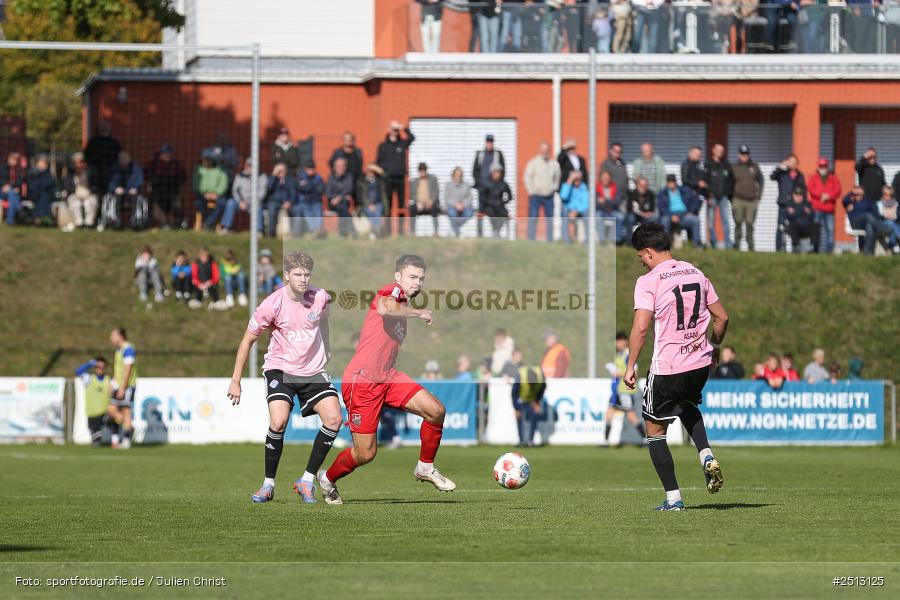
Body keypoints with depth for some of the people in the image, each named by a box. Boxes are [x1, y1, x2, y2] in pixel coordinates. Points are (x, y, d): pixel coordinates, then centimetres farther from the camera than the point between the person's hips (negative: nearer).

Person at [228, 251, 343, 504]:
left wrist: (326, 354, 25)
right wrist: (235, 381, -4)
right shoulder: (272, 305, -16)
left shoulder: (319, 297, -7)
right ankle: (268, 484, -6)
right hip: (280, 369, -3)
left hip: (313, 369, 4)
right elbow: (248, 340, -5)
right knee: (278, 421, -24)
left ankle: (307, 481, -2)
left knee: (334, 419, -14)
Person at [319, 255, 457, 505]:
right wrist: (419, 313, -23)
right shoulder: (393, 290, -8)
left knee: (436, 410, -10)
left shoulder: (405, 305, 19)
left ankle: (425, 467, 10)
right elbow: (384, 308, -34)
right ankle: (328, 479, 22)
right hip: (361, 379, -8)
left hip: (388, 376, 8)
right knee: (366, 453, -6)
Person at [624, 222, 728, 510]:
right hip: (700, 362, 6)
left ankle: (673, 498, 6)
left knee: (655, 431, 10)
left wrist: (630, 367, -10)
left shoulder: (648, 282, -11)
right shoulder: (696, 274, 7)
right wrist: (714, 346, 28)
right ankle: (707, 456, 11)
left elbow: (640, 327, -19)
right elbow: (721, 317, 10)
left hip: (667, 368, -6)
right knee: (687, 407, 35)